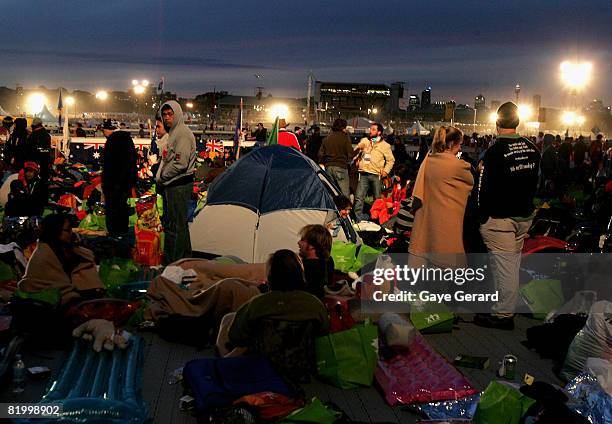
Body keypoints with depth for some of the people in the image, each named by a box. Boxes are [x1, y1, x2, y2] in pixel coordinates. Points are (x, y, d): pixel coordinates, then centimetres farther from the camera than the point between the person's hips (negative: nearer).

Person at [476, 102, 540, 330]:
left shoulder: (495, 151, -18)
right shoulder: (532, 149, 4)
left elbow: (486, 187, -14)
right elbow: (535, 182, 12)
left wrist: (483, 215, -3)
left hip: (500, 217, -7)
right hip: (524, 216, 7)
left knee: (504, 264, -3)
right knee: (513, 262, 16)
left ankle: (503, 314, 4)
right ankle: (506, 306, 28)